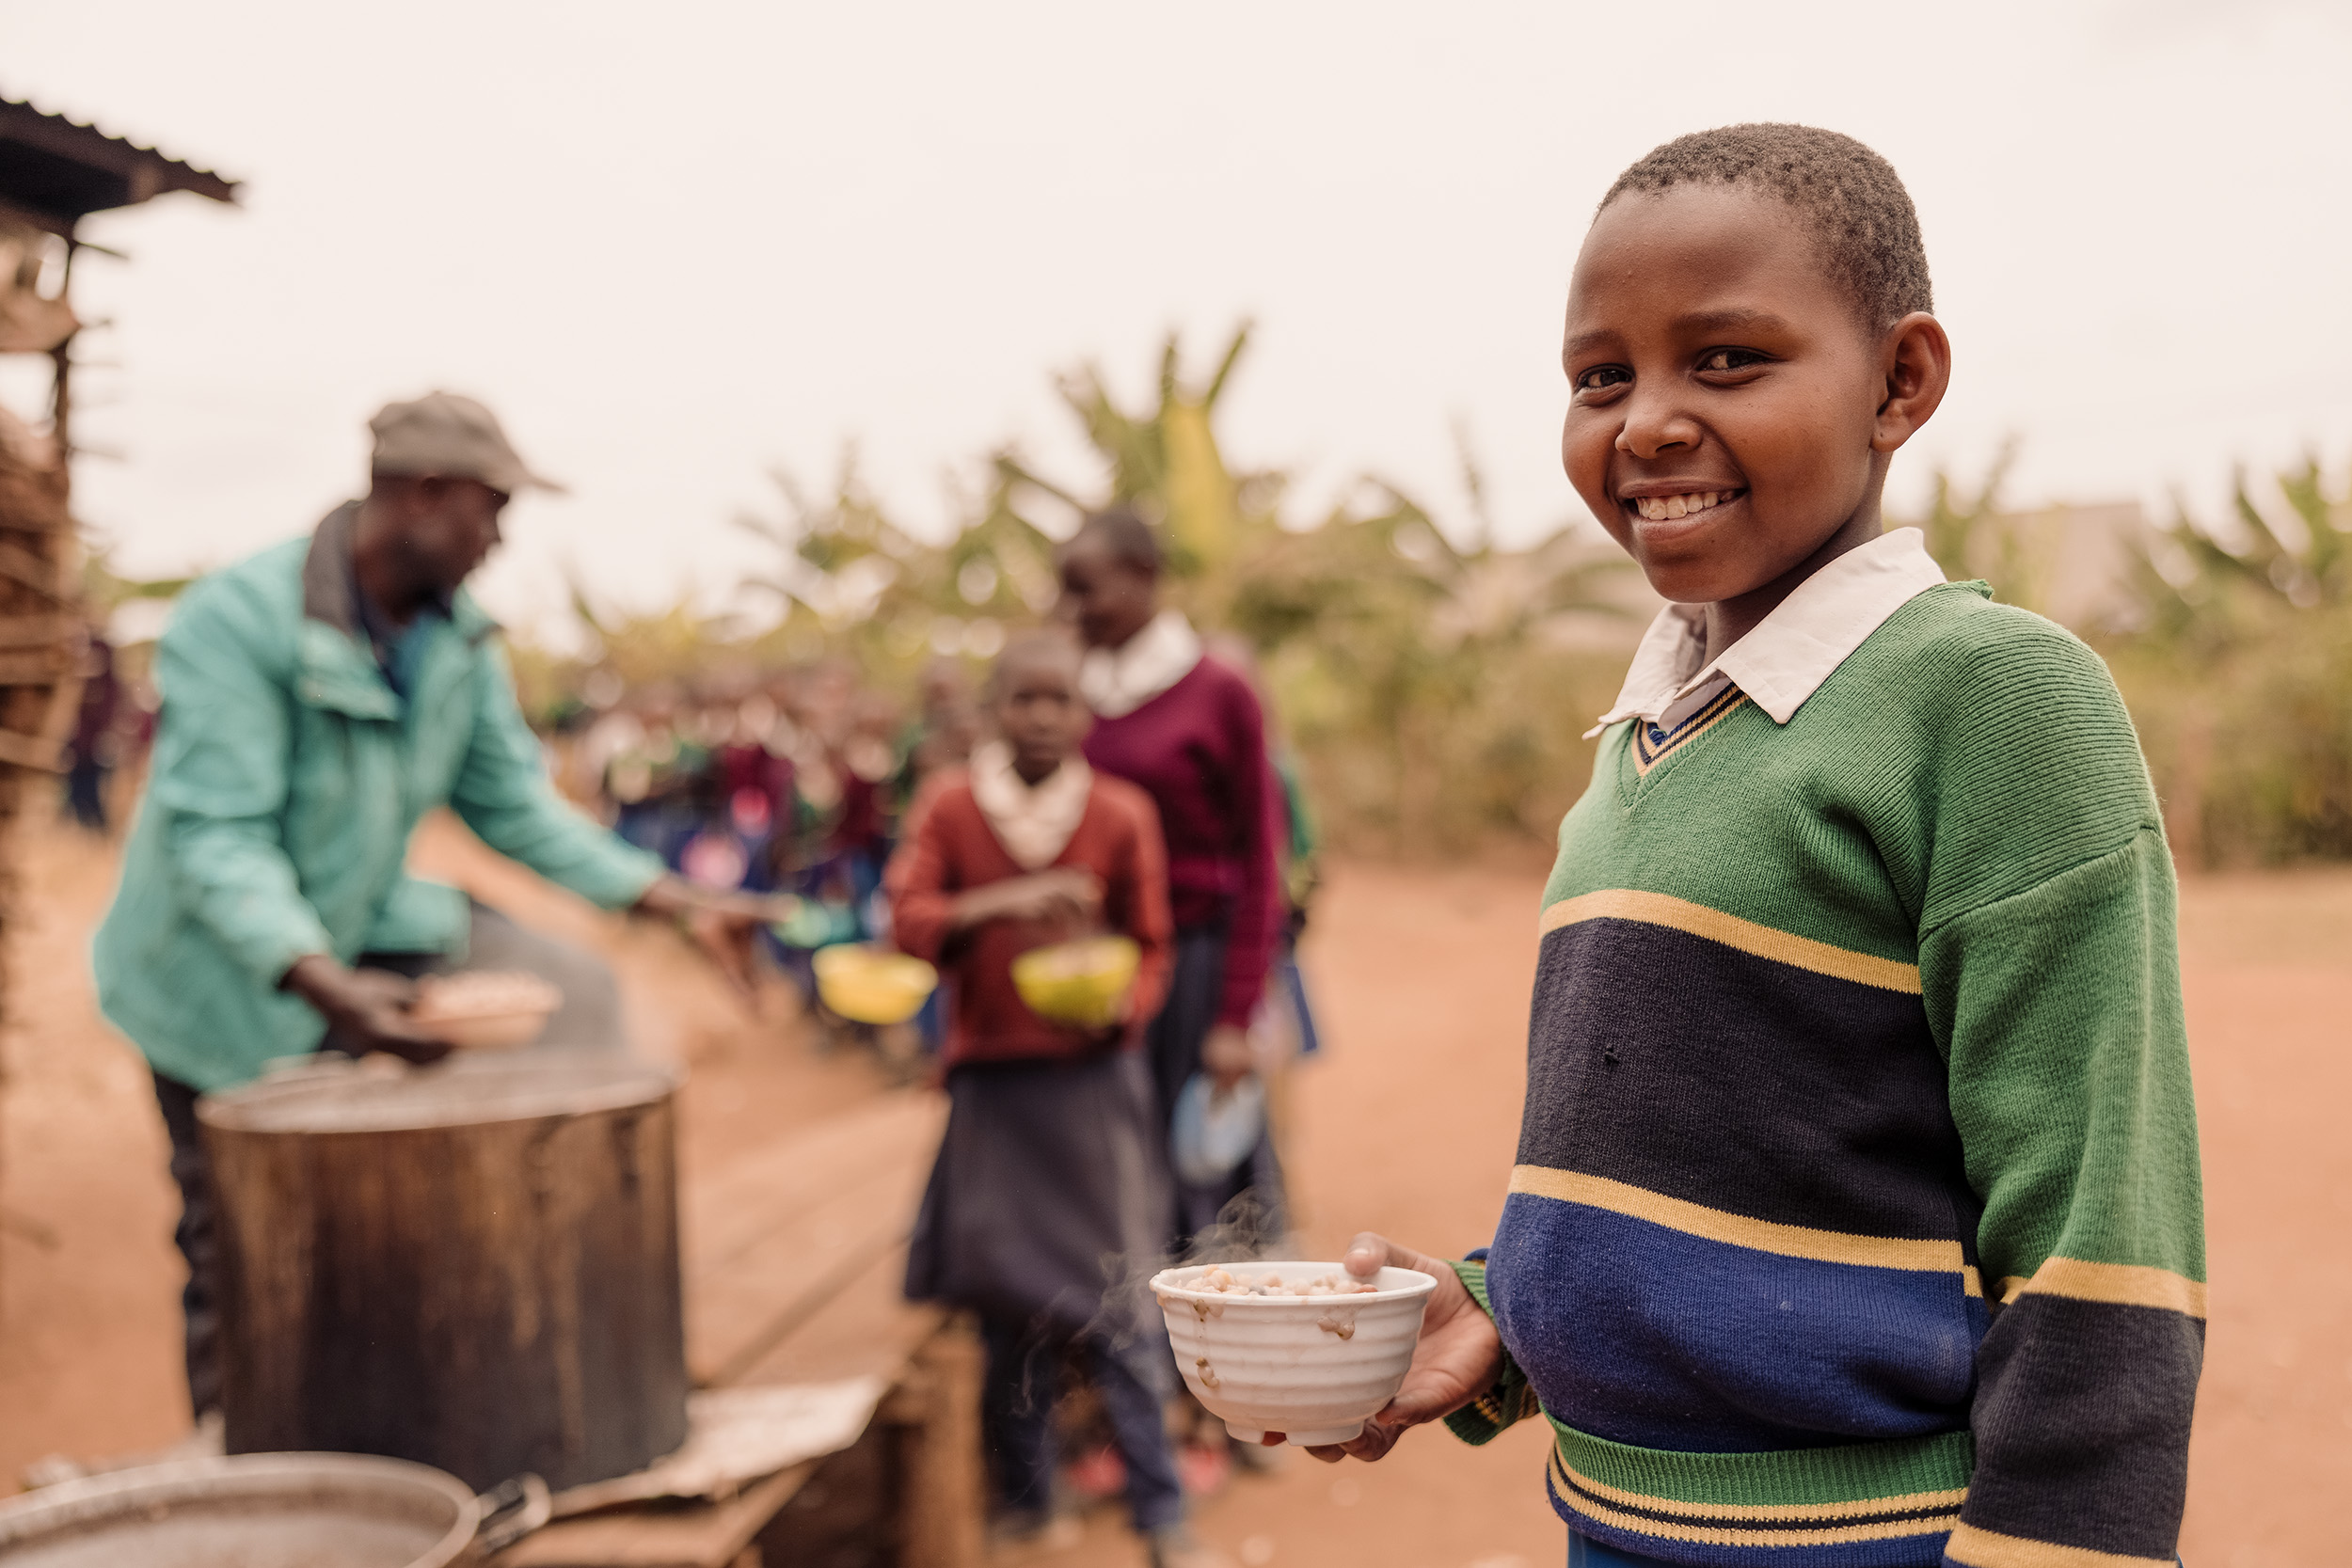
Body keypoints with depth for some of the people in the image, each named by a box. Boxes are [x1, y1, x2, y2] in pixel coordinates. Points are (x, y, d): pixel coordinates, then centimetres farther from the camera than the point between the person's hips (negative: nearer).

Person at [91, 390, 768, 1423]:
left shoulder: (458, 638, -3)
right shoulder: (234, 618, -25)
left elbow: (512, 802, 3)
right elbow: (215, 836, -32)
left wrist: (676, 904, -7)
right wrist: (326, 984, -48)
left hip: (369, 929, 6)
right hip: (230, 978, -6)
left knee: (572, 995, -10)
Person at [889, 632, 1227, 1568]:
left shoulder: (1122, 813, -1)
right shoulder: (950, 805, 0)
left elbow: (1148, 947, 4)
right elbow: (907, 919, -10)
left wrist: (1121, 1005, -16)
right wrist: (1001, 905, -25)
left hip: (1092, 1078, -1)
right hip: (991, 1080, 1)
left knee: (1117, 1298, -3)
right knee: (1004, 1293, 9)